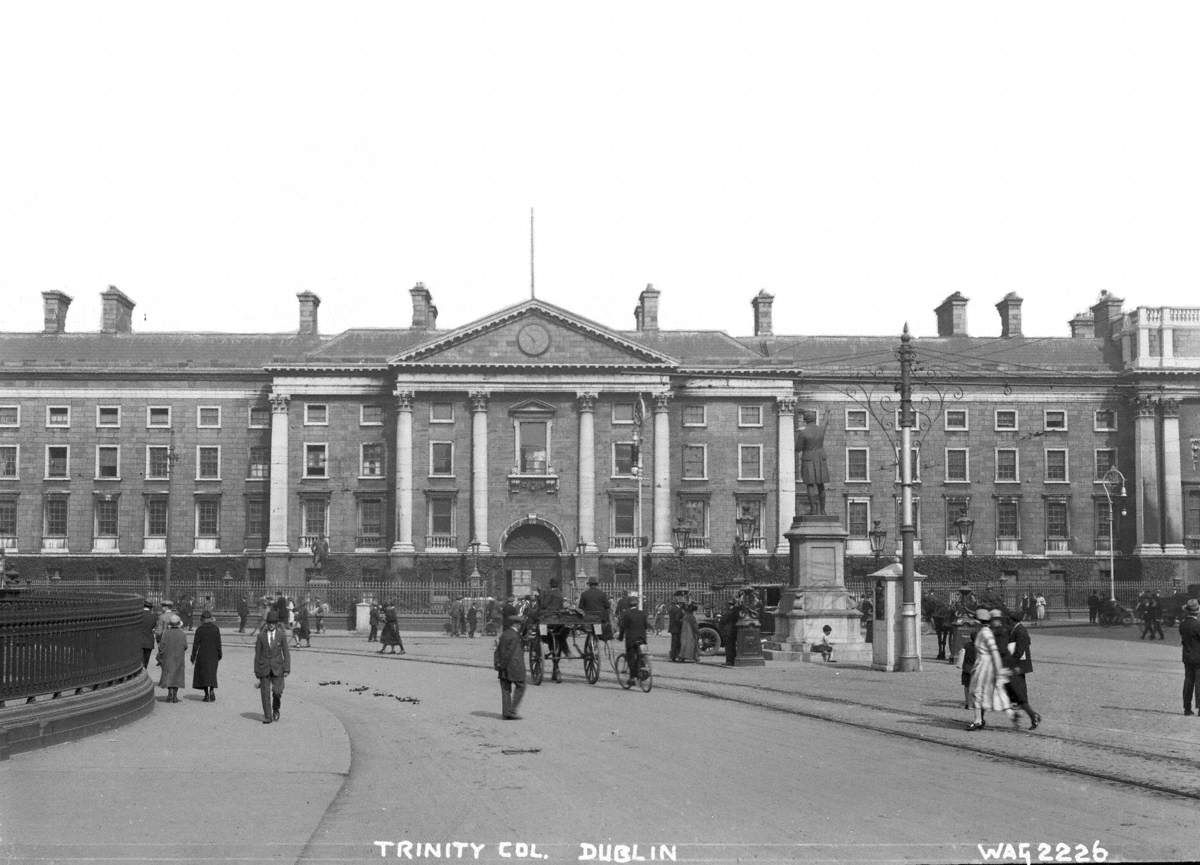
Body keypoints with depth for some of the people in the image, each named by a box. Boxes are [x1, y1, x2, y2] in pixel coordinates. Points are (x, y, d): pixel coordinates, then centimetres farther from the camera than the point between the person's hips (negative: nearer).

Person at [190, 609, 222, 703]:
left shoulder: (199, 629, -8)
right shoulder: (216, 629, -4)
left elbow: (196, 644, -6)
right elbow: (218, 643, -1)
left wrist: (193, 657, 2)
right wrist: (219, 656, 8)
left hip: (202, 655, -2)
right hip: (213, 655, 2)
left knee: (203, 673, 9)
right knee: (212, 673, 11)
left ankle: (206, 694, 5)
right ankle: (212, 690, -10)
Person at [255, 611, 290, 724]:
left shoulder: (282, 636, 1)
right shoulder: (261, 636, 2)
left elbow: (286, 654, 2)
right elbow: (257, 654, 5)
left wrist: (287, 669, -6)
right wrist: (257, 671, 3)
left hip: (277, 668, 0)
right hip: (264, 667, 1)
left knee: (277, 691, -9)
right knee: (265, 693, -2)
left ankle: (276, 709, 20)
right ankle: (267, 716, 7)